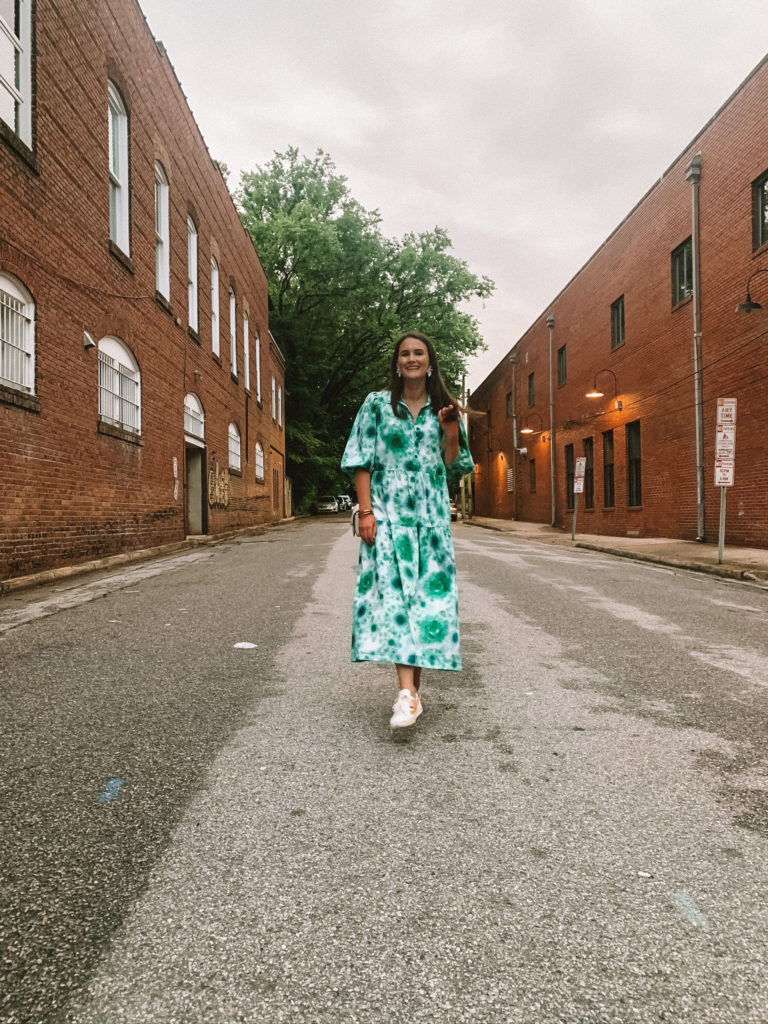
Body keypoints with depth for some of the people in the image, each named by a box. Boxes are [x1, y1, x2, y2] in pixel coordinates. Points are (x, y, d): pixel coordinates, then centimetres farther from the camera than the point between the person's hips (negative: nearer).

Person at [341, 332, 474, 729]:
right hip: (388, 513, -2)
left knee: (429, 593, -1)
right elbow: (362, 461, 2)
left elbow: (454, 469, 12)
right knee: (391, 590, -17)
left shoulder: (443, 410, 13)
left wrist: (450, 431, -3)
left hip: (431, 516, 3)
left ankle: (414, 682, 13)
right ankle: (407, 692, -22)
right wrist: (365, 510, -8)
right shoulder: (376, 405, 7)